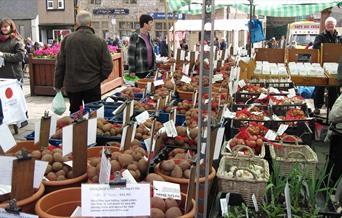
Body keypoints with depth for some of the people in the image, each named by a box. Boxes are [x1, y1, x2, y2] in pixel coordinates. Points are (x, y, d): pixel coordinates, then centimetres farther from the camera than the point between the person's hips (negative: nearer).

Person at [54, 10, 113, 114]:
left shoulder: (67, 39, -5)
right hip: (92, 86, -1)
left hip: (72, 86, 2)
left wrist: (58, 85, 8)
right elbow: (108, 66, -8)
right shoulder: (100, 41, -8)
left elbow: (60, 64, -1)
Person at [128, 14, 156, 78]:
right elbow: (131, 55, -11)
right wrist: (132, 71, -14)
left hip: (149, 71, 7)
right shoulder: (135, 37, -10)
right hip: (139, 71, -7)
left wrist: (154, 67, 15)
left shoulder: (148, 36, 11)